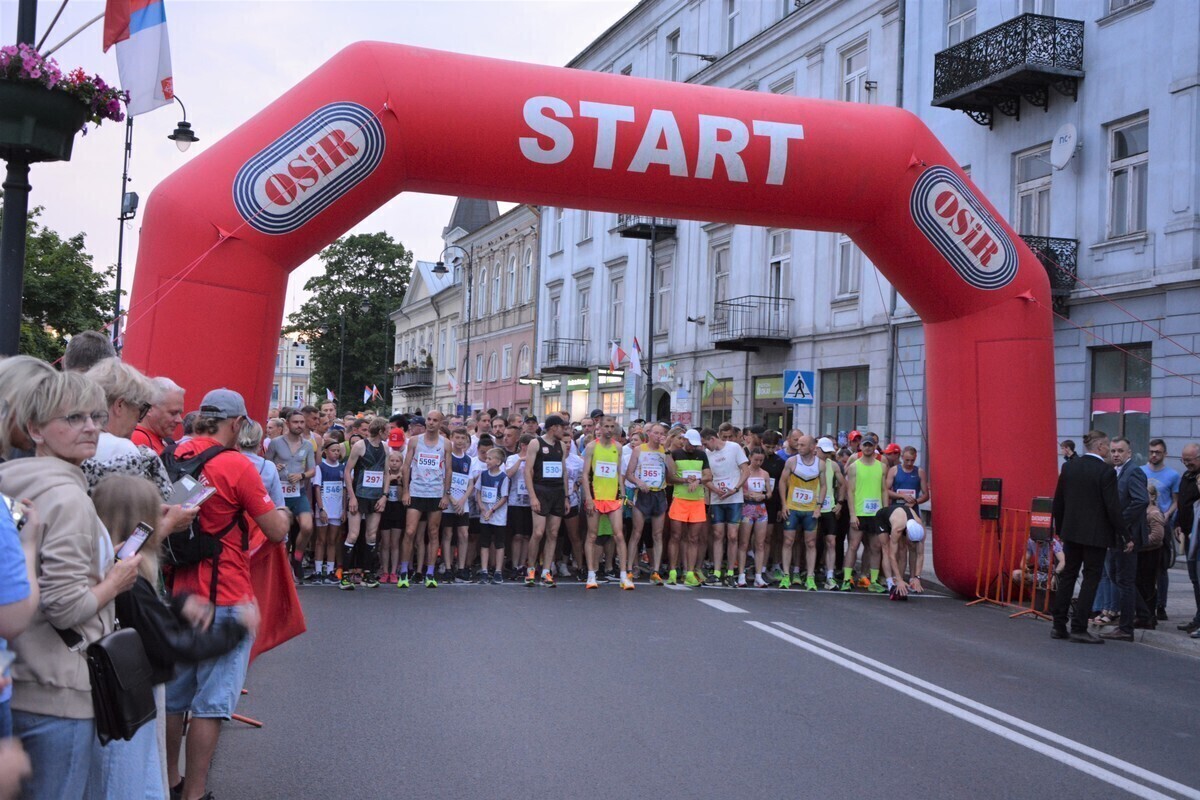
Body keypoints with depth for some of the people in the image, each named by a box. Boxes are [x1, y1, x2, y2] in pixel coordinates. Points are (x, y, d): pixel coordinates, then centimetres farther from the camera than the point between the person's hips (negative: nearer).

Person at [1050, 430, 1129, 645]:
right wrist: (1123, 533, -5)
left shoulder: (1069, 467, 3)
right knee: (1091, 578, 2)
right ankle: (1078, 628, 0)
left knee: (1068, 576, 13)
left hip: (1071, 531, 6)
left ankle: (1059, 626, 14)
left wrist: (1060, 529, 19)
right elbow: (1112, 507, -15)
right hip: (1096, 534, -6)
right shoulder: (1106, 471, -14)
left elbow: (1058, 502, 8)